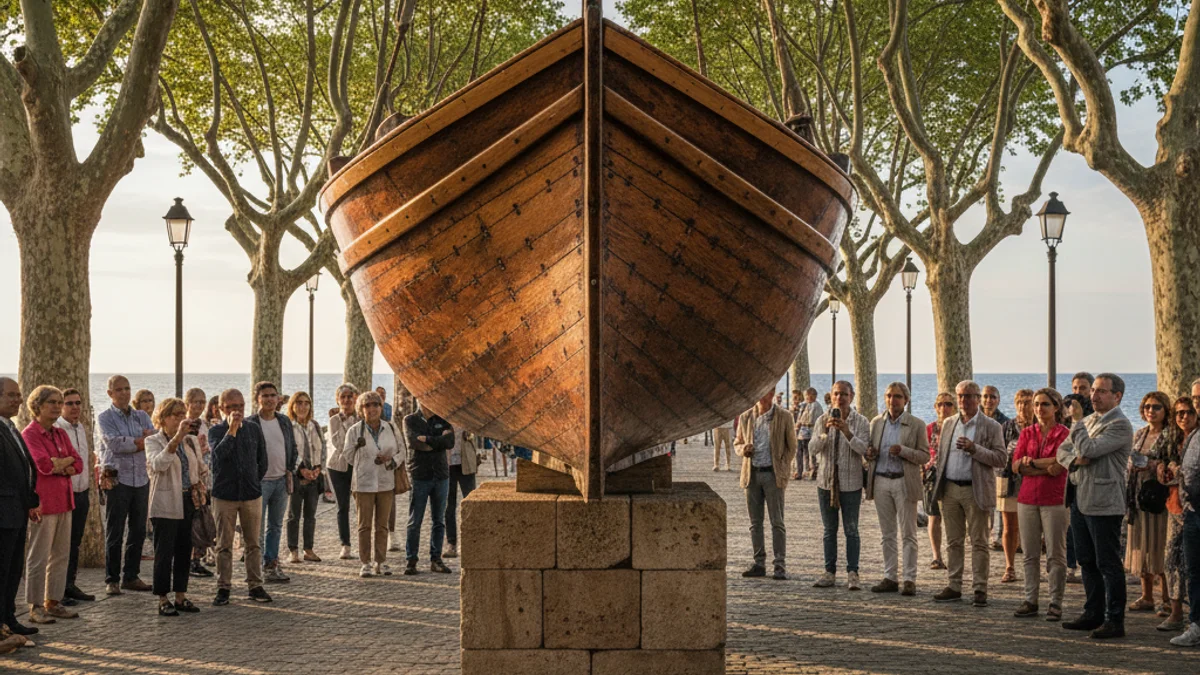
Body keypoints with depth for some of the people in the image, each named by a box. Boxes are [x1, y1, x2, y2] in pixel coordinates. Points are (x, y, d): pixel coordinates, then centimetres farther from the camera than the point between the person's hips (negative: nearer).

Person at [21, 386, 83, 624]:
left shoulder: (60, 434, 15)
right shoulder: (29, 435, -9)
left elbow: (78, 464, 9)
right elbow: (44, 465, -19)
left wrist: (60, 466, -11)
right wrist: (67, 460, -4)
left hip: (64, 501, 8)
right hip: (43, 502, -8)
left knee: (61, 556, 11)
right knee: (39, 557, -3)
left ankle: (53, 602, 19)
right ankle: (35, 607, 3)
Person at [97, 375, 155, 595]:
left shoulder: (141, 416, 12)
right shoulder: (105, 418, -1)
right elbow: (114, 443, -17)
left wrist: (129, 443, -15)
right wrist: (141, 441, -9)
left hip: (141, 479, 5)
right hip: (118, 479, -5)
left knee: (138, 531, 9)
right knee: (114, 533, 0)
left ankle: (131, 576, 19)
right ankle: (112, 580, 7)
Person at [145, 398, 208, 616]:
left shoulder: (191, 440, 12)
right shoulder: (153, 441, -5)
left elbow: (202, 468, 22)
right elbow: (157, 465, -26)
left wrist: (200, 487, 5)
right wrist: (177, 438, -33)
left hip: (189, 502, 6)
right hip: (166, 506, -6)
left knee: (185, 551, 9)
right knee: (164, 552, -3)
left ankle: (180, 596, 18)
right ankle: (163, 599, 5)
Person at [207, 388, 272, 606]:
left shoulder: (254, 429, 7)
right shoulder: (216, 431, -3)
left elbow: (262, 461, 16)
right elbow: (219, 454, -23)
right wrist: (232, 430, -21)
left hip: (252, 494, 3)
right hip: (224, 496, -2)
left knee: (253, 543, 6)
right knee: (224, 545, 3)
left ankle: (255, 586, 13)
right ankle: (223, 588, 10)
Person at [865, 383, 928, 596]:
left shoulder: (916, 425, -1)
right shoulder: (876, 423, 10)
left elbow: (925, 456, -3)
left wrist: (903, 450, -19)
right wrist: (869, 453, -4)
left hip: (904, 482, -4)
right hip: (881, 481, 4)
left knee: (908, 534, -1)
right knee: (887, 534, 8)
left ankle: (910, 580, 2)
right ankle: (890, 578, 14)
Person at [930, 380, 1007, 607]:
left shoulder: (991, 426, -2)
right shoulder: (948, 423, 13)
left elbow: (1001, 458, -8)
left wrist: (974, 449, -20)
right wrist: (938, 488, 10)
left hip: (975, 491, -4)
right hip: (950, 489, 5)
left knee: (978, 543, 0)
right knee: (953, 541, 9)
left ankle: (980, 590, 4)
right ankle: (953, 587, 15)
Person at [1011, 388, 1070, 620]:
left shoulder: (1064, 434, -2)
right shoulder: (1026, 433, 11)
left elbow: (1058, 466, -14)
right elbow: (1016, 466, 1)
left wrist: (1030, 462, -6)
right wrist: (1046, 467, -10)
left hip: (1054, 499, -4)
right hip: (1027, 498, 4)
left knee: (1055, 554, -2)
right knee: (1030, 553, 7)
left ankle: (1055, 603, 3)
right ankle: (1030, 600, 12)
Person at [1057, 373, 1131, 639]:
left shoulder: (1120, 425, -12)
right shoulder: (1089, 420, 15)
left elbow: (1087, 449, -22)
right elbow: (1062, 450, 16)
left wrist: (1076, 421, -9)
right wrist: (1074, 459, -6)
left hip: (1104, 504, -9)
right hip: (1080, 499, 9)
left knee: (1108, 564, -3)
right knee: (1087, 562, 14)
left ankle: (1115, 621, 2)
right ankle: (1093, 614, 24)